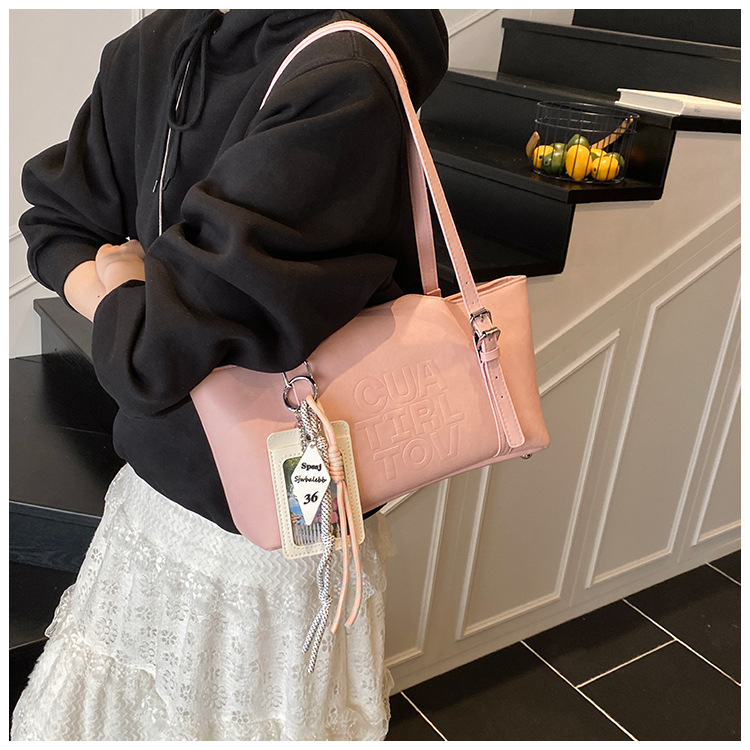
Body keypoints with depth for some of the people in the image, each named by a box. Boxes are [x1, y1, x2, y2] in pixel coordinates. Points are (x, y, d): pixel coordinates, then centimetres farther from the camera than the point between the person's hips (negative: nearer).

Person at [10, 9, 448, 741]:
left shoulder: (343, 82, -26)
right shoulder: (151, 47, 0)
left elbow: (154, 352, -26)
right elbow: (55, 224, 8)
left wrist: (122, 294, -4)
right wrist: (141, 298, -12)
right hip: (152, 489, 7)